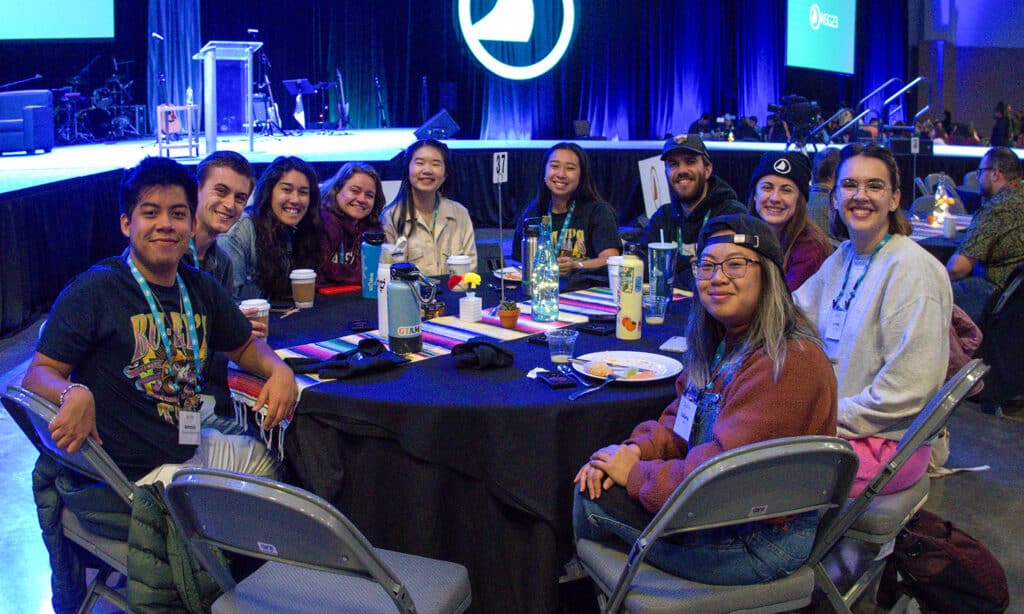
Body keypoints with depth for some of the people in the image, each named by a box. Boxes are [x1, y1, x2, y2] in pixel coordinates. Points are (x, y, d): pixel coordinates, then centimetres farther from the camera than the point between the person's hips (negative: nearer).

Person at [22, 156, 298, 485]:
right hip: (132, 472, -7)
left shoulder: (201, 289, 7)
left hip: (194, 451, 7)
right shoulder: (94, 290, -11)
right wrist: (74, 394, -35)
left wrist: (279, 370, -1)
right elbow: (39, 374, -12)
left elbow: (245, 346, 21)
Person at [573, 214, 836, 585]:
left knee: (595, 499, -9)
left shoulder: (789, 362, -27)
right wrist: (635, 450, -8)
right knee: (594, 482, 5)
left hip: (760, 540, -9)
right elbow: (680, 421, 12)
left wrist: (636, 473, -17)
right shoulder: (720, 340, 6)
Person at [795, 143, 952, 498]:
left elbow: (908, 385, -21)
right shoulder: (842, 258, 10)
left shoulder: (913, 269, -17)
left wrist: (832, 418, -17)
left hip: (887, 441, -8)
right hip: (832, 418, 8)